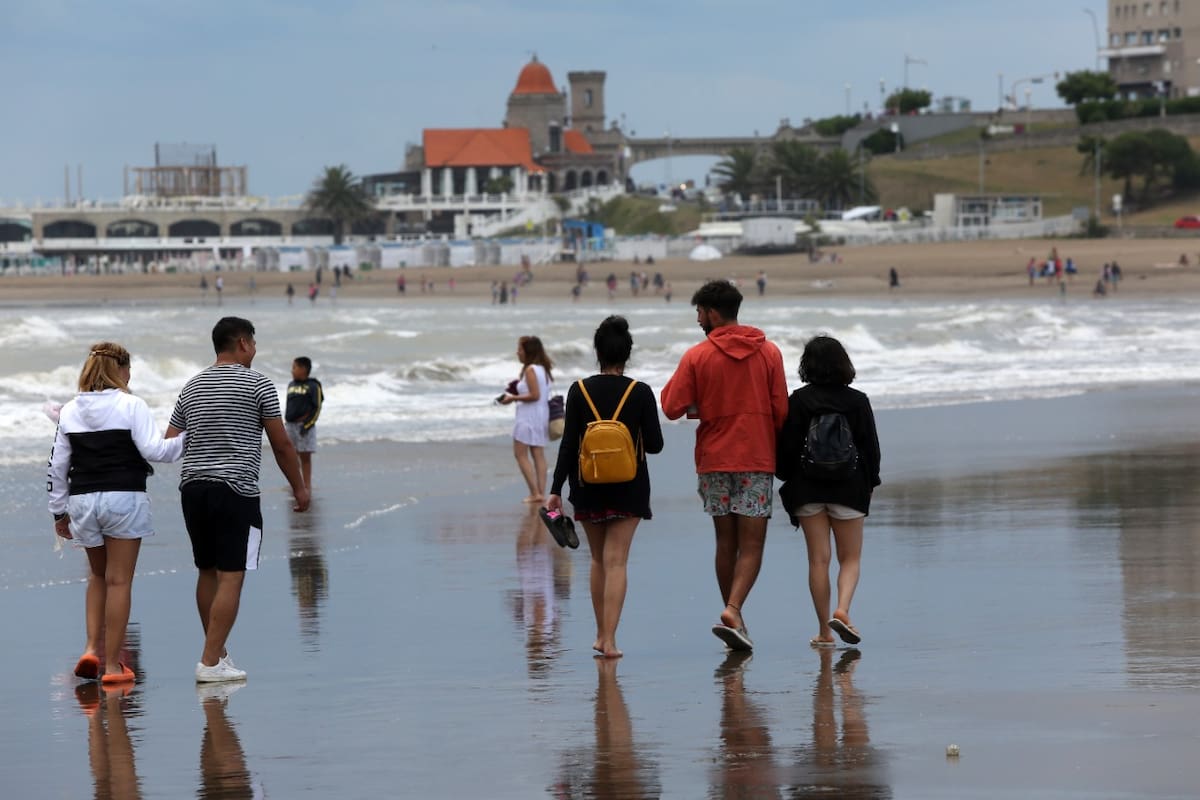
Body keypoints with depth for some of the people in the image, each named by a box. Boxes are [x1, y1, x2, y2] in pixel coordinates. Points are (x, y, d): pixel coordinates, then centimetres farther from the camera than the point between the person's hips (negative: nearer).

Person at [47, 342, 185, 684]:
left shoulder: (70, 412, 8)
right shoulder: (131, 406, -5)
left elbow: (57, 466, 11)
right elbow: (153, 450, -14)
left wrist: (59, 511, 18)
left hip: (82, 500, 4)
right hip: (124, 499, -4)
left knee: (98, 576, 22)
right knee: (118, 581, 2)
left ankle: (91, 648, 7)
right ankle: (112, 665, 2)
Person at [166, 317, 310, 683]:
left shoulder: (192, 387, 13)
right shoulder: (257, 384, -3)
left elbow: (169, 443, 12)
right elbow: (281, 444, -1)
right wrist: (299, 487, 11)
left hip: (193, 487, 6)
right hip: (236, 490, -6)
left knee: (208, 573, 16)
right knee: (231, 578, -6)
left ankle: (218, 652, 24)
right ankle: (210, 662, -12)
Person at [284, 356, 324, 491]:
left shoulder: (312, 386, -6)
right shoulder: (291, 385, 13)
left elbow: (316, 408, -9)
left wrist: (307, 424, -15)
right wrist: (286, 422, 14)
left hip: (304, 425, -6)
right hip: (290, 425, 6)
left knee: (305, 456, -1)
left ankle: (307, 485, 4)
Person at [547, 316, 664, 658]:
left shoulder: (579, 391, -4)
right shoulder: (641, 392, -6)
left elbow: (568, 445, -6)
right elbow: (654, 444, -4)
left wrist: (556, 489, -2)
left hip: (588, 488, 1)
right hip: (629, 489, -1)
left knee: (599, 560, 17)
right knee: (616, 561, -3)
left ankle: (601, 635, 23)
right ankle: (609, 639, -13)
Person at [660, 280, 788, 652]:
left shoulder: (696, 357, -4)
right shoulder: (769, 353, 0)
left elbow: (673, 408, -6)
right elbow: (781, 411, -1)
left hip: (714, 459, 1)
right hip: (757, 459, -1)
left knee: (726, 542, 12)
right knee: (751, 544, -2)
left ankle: (733, 616, 17)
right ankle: (733, 611, -21)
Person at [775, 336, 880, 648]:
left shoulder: (798, 400, -4)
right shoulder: (858, 401, -1)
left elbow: (787, 447, -4)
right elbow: (871, 447, 2)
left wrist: (788, 481, 9)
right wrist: (868, 484, 14)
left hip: (807, 489, 0)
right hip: (848, 488, 0)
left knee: (818, 559, 4)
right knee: (850, 558, 9)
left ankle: (824, 631, 2)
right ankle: (842, 610, -16)